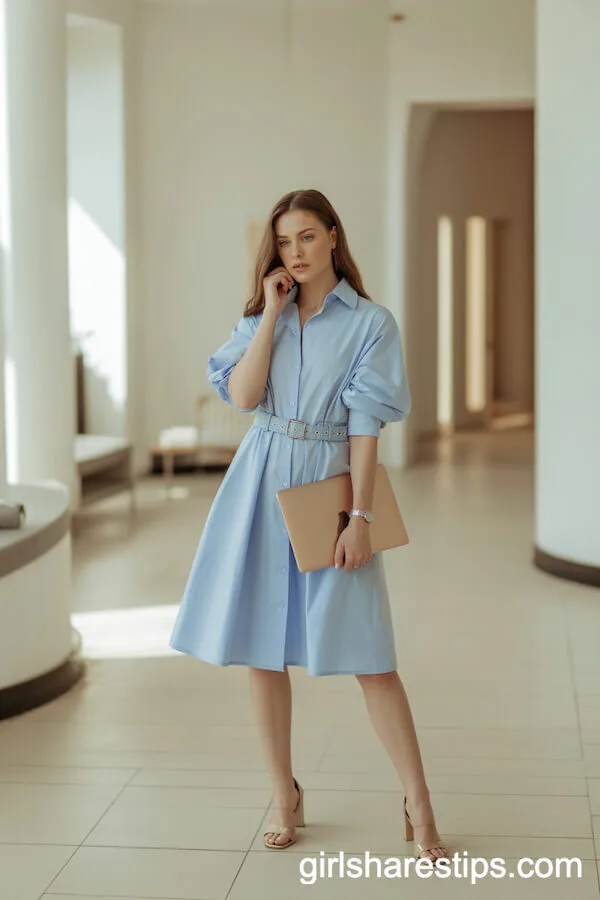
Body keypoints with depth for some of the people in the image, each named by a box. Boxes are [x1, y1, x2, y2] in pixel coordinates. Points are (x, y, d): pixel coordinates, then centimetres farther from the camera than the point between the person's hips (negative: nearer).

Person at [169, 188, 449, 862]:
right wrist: (272, 312, -7)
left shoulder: (370, 322, -2)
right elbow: (242, 395, -6)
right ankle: (284, 798, 21)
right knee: (261, 646, 6)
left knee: (368, 655, -5)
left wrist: (359, 516, -13)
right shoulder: (261, 317, 10)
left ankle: (419, 808, 4)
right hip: (261, 485, 4)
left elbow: (366, 424, -7)